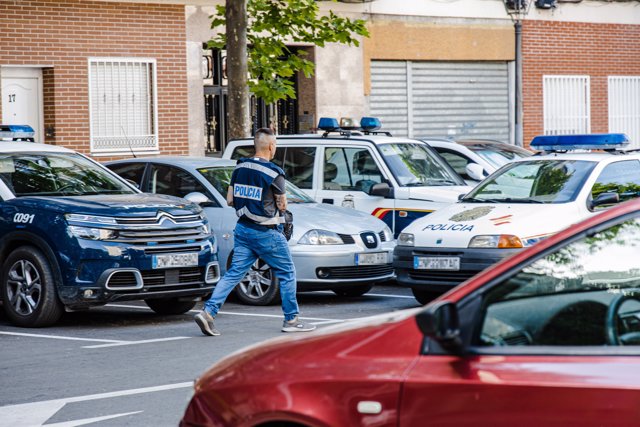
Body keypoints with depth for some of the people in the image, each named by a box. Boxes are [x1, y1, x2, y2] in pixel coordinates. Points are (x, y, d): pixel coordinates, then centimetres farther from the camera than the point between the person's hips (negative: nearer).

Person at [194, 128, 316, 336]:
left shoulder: (240, 168, 4)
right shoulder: (273, 173, -16)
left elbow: (230, 200, 9)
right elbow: (282, 206, -7)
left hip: (243, 229, 6)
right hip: (265, 232, -6)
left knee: (234, 273, 6)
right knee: (287, 273, 9)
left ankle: (208, 311, -8)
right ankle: (291, 320, 14)